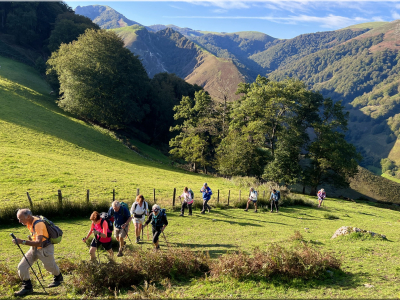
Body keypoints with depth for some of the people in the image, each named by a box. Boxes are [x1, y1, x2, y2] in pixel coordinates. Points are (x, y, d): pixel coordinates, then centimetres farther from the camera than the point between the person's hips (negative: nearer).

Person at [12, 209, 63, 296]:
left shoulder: (38, 224, -32)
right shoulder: (29, 222, -4)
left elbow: (38, 242, -42)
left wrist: (22, 242, -48)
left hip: (45, 249, -8)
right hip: (34, 248, 8)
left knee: (50, 266, 15)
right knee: (22, 266, -4)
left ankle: (58, 278, 44)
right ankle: (27, 287, 8)